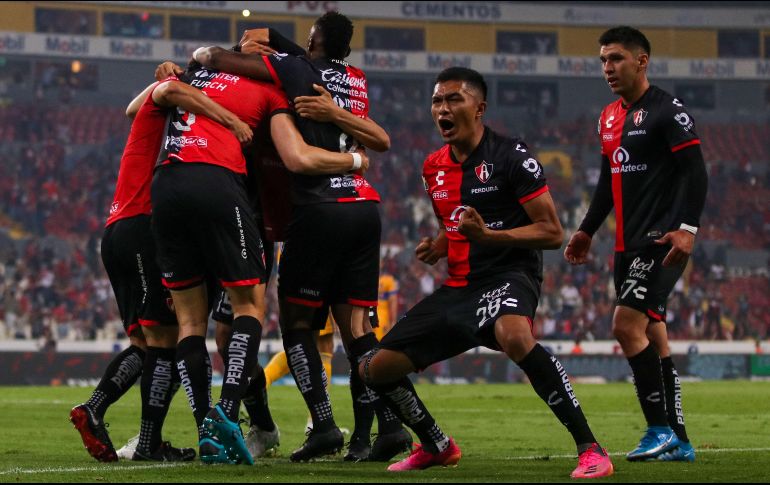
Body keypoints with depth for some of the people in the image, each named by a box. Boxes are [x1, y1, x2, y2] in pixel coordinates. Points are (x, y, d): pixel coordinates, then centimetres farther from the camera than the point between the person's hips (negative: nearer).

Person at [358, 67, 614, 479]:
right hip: (457, 287, 8)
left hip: (508, 276, -8)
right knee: (376, 369, 4)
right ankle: (436, 447, 30)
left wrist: (488, 234, -25)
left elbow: (552, 233, -12)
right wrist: (437, 246, 6)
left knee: (513, 336, -42)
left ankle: (590, 449, -34)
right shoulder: (434, 167, 12)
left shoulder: (511, 157, -10)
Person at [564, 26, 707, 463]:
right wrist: (587, 231, 21)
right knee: (653, 339, 8)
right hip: (630, 244, 9)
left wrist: (687, 228, -24)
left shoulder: (667, 111, -9)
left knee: (627, 326, -16)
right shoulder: (609, 118, 16)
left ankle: (660, 429, -10)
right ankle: (679, 442, 11)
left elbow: (695, 172, -15)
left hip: (662, 242, -9)